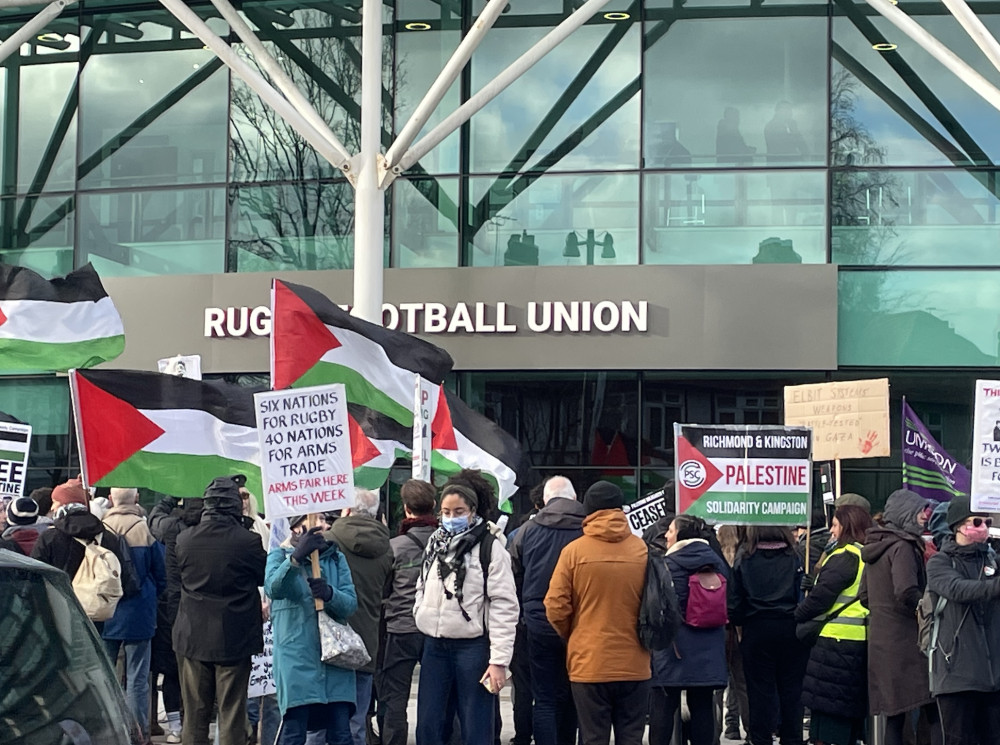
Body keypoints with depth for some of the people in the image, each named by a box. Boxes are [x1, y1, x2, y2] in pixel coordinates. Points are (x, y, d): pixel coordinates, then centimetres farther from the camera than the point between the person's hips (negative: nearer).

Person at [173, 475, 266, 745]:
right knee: (232, 713, 4)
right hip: (235, 639, -3)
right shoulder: (248, 542, -16)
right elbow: (265, 576, 0)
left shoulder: (185, 539, -6)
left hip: (193, 637, 3)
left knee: (195, 714, 11)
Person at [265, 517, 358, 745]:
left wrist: (330, 593, -20)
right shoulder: (280, 556, 4)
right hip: (297, 658, -3)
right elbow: (273, 589, -18)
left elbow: (351, 604, 2)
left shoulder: (337, 558, 14)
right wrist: (297, 557, -33)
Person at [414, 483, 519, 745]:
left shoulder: (489, 547, -8)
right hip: (435, 645, 6)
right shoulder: (435, 544, 12)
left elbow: (504, 607, -12)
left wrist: (499, 660, -16)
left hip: (473, 647, -6)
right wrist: (421, 616, 7)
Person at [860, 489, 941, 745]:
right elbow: (906, 592, -24)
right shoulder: (903, 547, -12)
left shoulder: (874, 548, 15)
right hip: (906, 642, -9)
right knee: (935, 714, -8)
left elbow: (864, 596, 21)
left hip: (879, 642, 9)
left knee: (894, 718, 10)